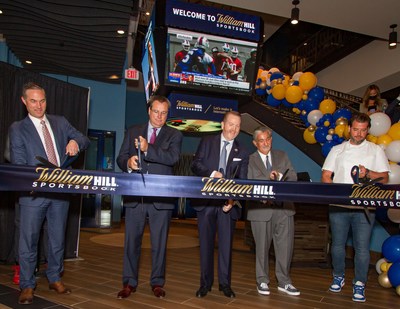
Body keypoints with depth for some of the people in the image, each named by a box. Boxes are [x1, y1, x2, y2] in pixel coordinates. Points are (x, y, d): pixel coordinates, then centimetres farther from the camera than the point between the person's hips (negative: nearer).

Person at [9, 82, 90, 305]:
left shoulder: (60, 122, 11)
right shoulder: (17, 129, 3)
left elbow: (85, 140, 7)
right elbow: (18, 164, -4)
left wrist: (75, 141, -16)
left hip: (61, 191, 3)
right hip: (34, 193, -3)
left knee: (58, 239, 13)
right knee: (29, 241, 4)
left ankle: (55, 279, 29)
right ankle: (27, 286, 20)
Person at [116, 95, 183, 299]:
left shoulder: (174, 135, 5)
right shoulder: (133, 131, 11)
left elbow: (173, 157, -14)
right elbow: (120, 158, 7)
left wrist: (148, 149, -26)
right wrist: (128, 163, -16)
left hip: (161, 197, -1)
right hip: (135, 195, 2)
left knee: (159, 242, 8)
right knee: (132, 240, 9)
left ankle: (157, 283, 23)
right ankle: (129, 283, 23)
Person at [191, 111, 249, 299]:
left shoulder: (242, 153, 7)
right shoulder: (207, 142, 6)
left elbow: (241, 181, 2)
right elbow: (195, 165, -2)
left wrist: (233, 200, -14)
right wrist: (212, 173, -19)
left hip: (228, 203, 1)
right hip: (206, 201, 0)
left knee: (226, 244, 7)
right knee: (206, 243, 8)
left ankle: (225, 283, 21)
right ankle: (205, 283, 21)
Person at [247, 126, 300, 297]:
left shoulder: (282, 156, 14)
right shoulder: (250, 160, 3)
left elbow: (293, 176, 6)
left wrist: (280, 176, -14)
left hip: (284, 208, 3)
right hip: (261, 209, -3)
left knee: (285, 246, 6)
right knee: (262, 247, 7)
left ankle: (284, 282, 22)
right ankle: (262, 281, 23)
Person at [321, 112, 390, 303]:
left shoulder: (376, 150, 9)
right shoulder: (337, 150, 11)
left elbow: (384, 178, 4)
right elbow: (326, 176, 6)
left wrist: (368, 173, -15)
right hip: (338, 205, 1)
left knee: (362, 247, 0)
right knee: (337, 244, 9)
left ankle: (359, 284, 14)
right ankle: (338, 277, 28)